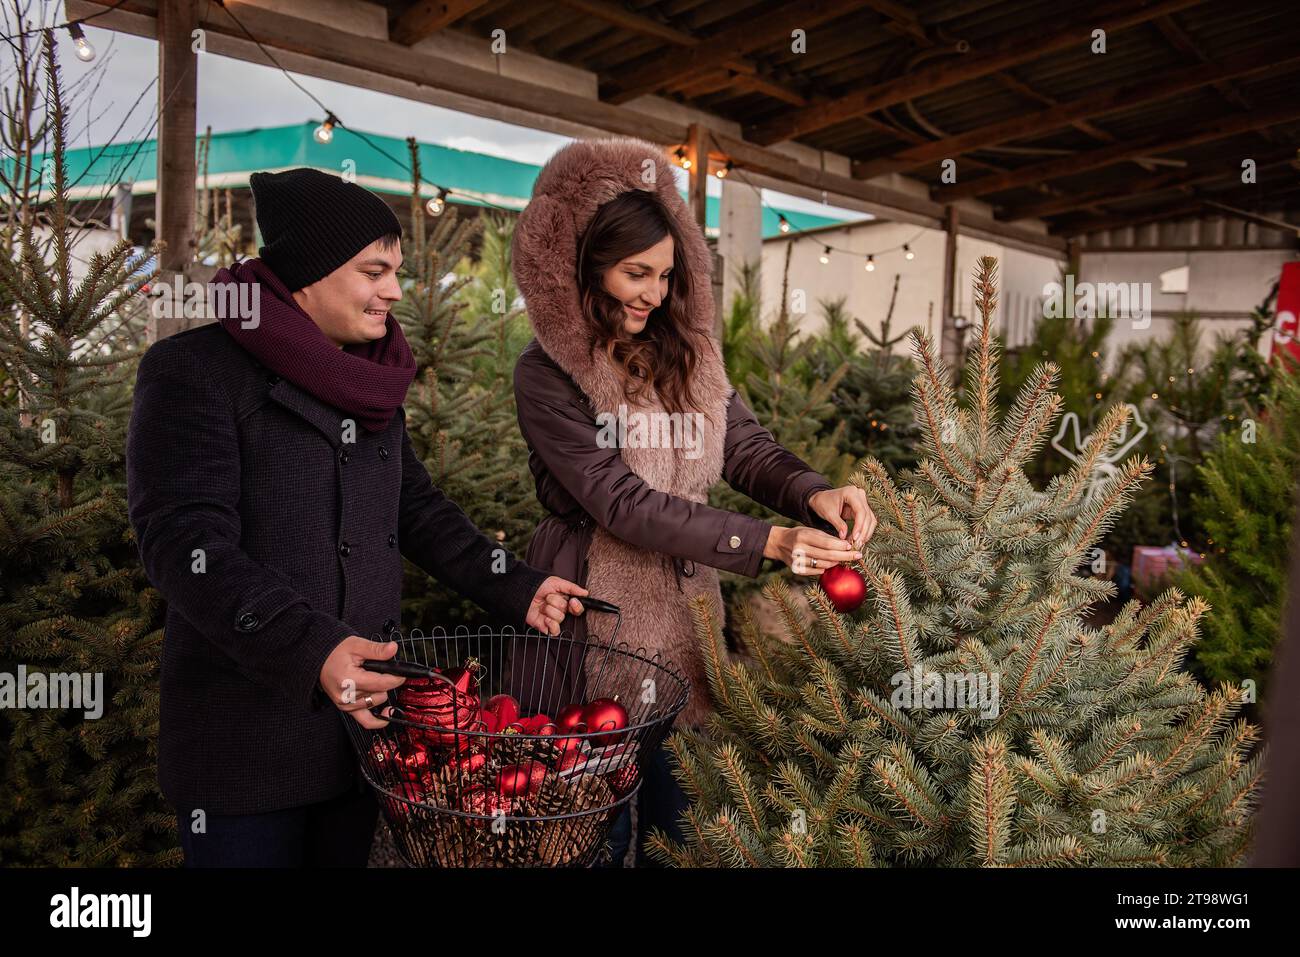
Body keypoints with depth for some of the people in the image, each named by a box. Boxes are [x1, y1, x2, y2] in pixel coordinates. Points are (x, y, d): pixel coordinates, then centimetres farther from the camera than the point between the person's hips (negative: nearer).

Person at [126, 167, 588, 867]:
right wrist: (306, 647, -34)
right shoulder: (193, 372, -12)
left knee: (352, 853, 17)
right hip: (248, 730, -6)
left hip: (364, 708, 7)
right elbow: (183, 540, -21)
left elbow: (415, 509, 15)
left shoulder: (369, 380, 11)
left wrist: (515, 589, 5)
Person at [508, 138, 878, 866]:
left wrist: (815, 494, -25)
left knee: (681, 817, 18)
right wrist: (766, 543, -27)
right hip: (599, 618, -5)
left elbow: (745, 446, -2)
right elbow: (621, 501, -21)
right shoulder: (549, 373, -14)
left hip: (686, 612, 5)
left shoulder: (686, 353, 3)